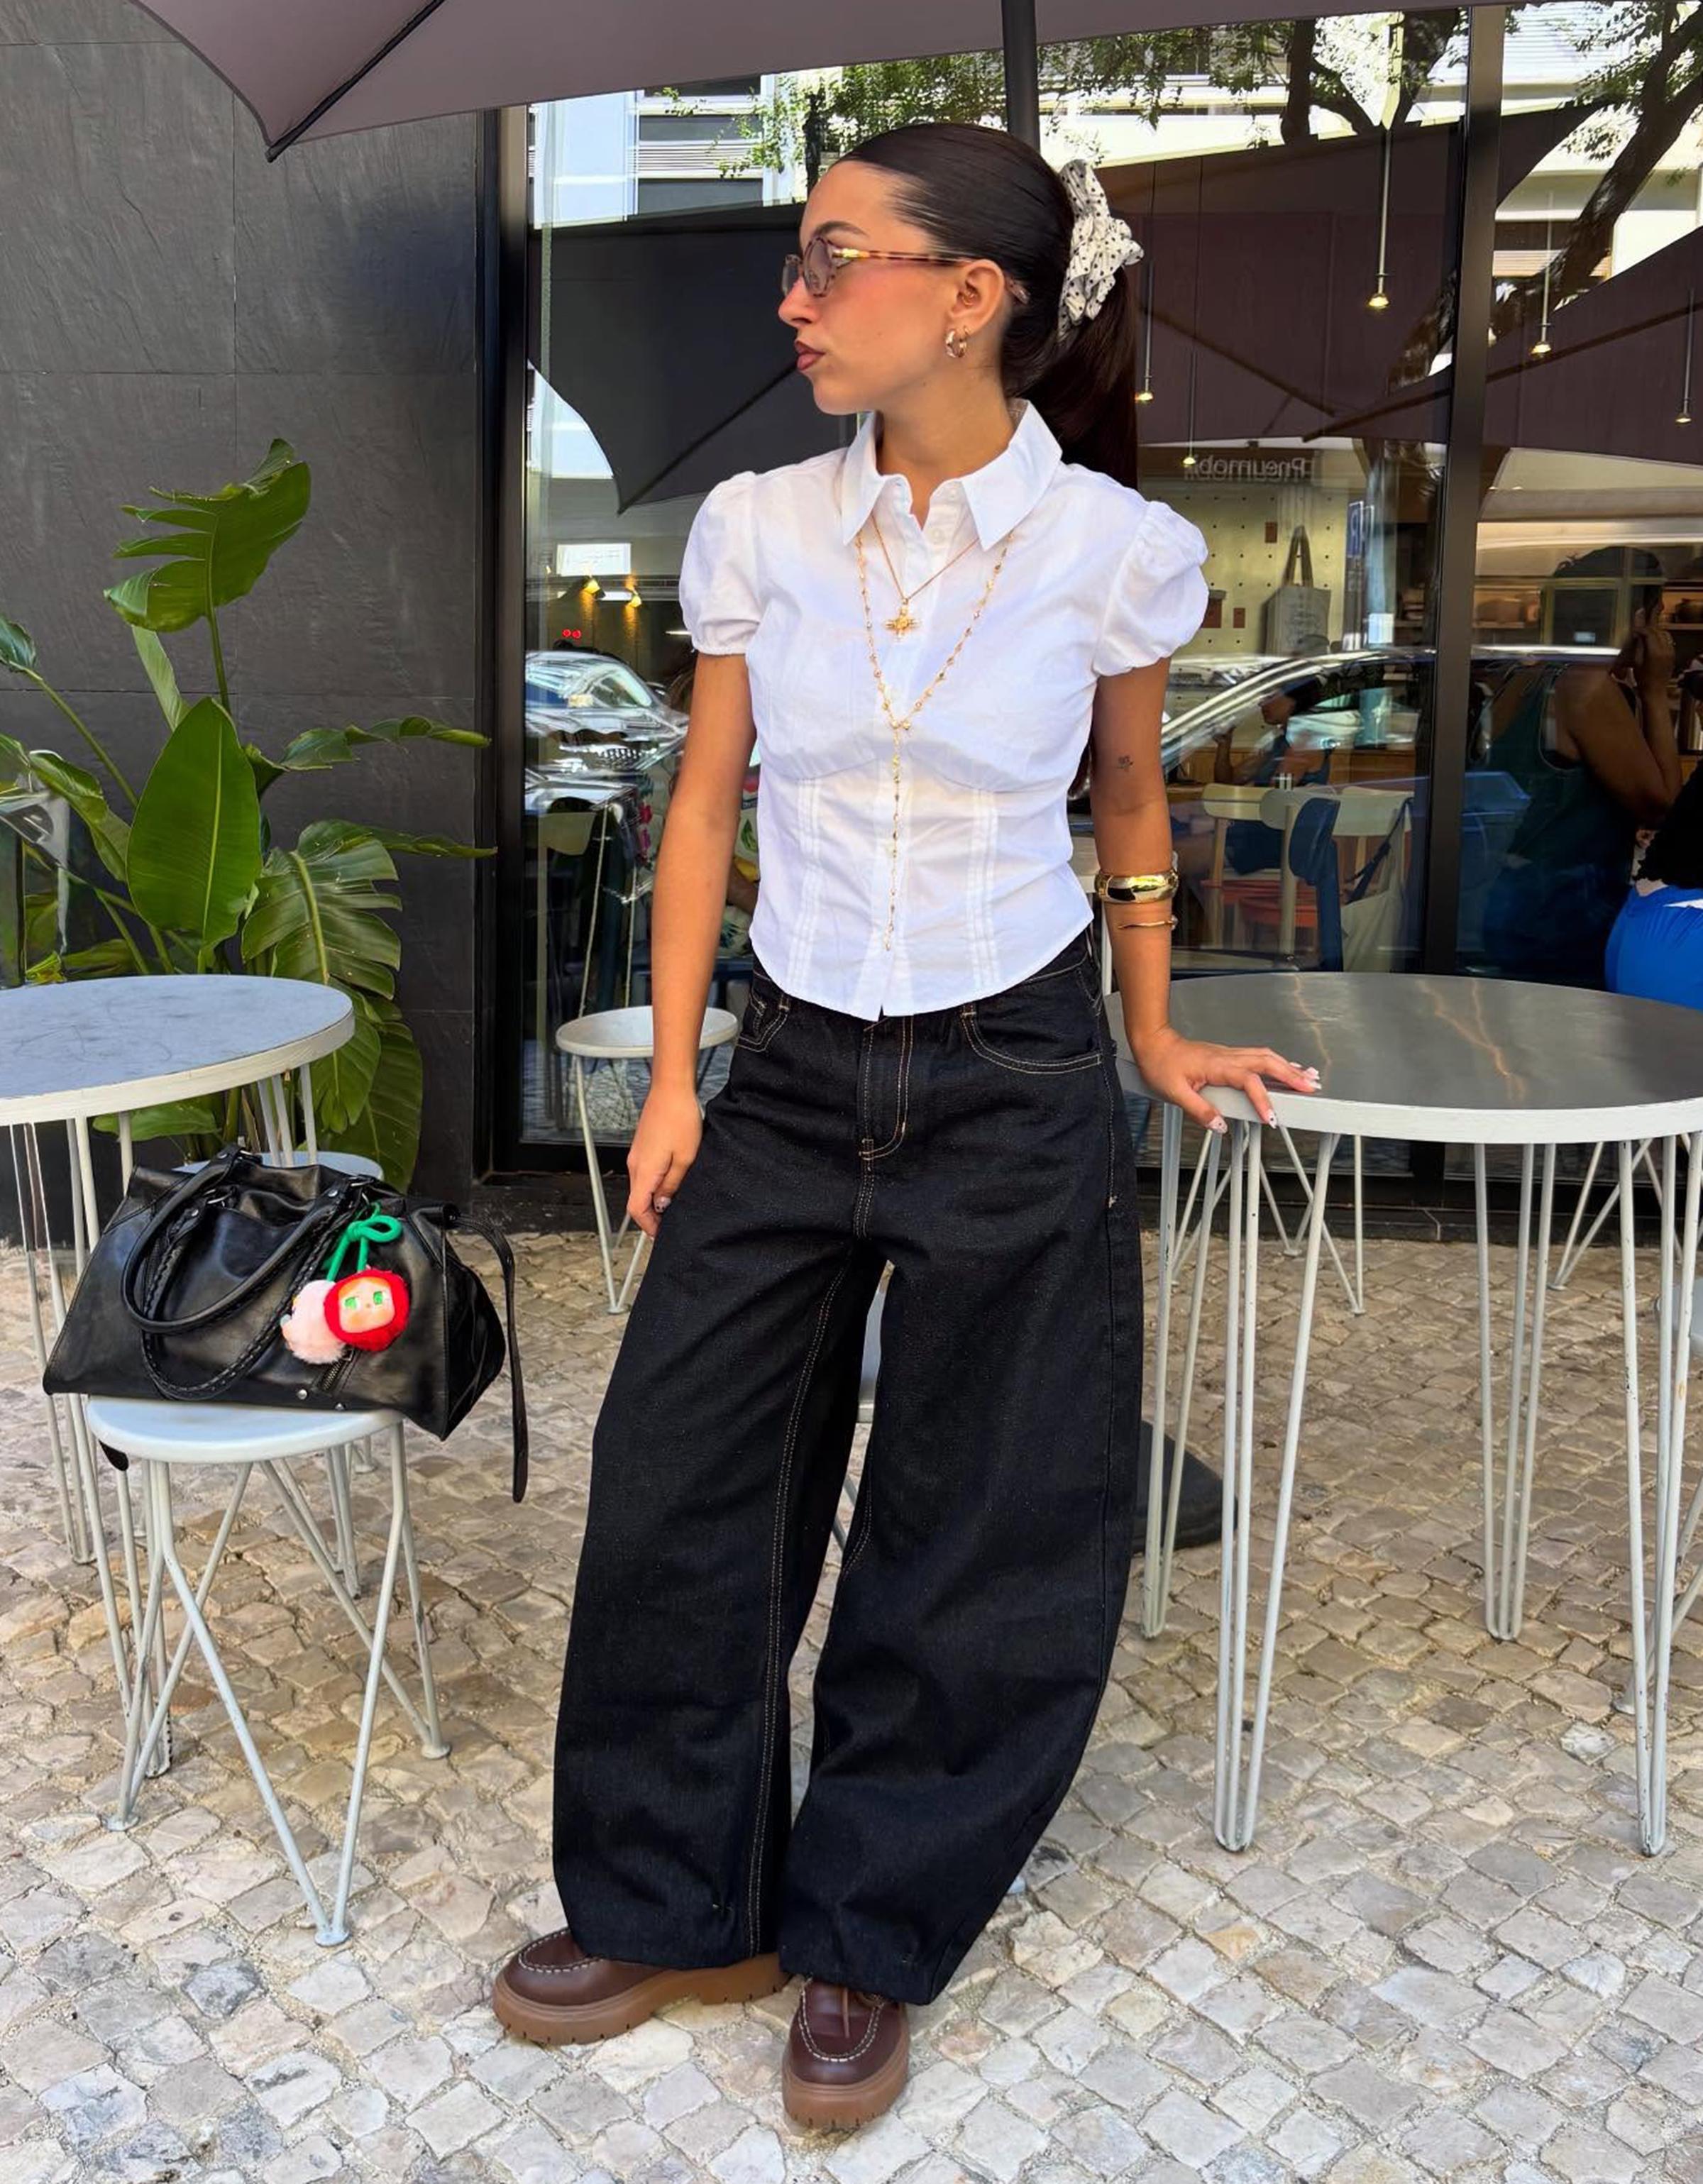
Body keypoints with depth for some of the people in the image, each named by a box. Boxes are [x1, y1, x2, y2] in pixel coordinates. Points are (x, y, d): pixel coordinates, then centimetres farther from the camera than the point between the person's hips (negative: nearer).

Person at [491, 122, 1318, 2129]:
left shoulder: (1116, 549, -8)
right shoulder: (754, 527, -2)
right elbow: (703, 807, 5)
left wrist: (1155, 1041, 11)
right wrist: (675, 1080, 3)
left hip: (1018, 1086, -2)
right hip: (791, 1074, 3)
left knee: (982, 1547, 8)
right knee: (673, 1489, 8)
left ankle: (863, 1940, 32)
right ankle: (677, 1907, 31)